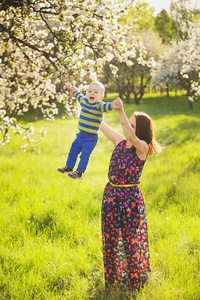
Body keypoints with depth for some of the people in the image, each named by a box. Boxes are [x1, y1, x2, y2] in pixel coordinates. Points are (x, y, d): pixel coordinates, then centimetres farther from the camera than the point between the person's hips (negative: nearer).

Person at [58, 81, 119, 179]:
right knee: (73, 151, 19)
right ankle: (69, 168, 36)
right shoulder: (84, 101, 3)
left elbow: (106, 107, -40)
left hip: (90, 138, -7)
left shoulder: (99, 105, -18)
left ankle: (79, 173, 14)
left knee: (84, 155, 0)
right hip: (80, 135, 8)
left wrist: (112, 105, -62)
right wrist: (74, 92, 44)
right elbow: (79, 96, 26)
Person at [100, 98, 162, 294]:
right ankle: (114, 279, 34)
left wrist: (121, 112, -48)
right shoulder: (119, 141, 2)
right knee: (112, 240, 16)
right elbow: (99, 124, 4)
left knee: (131, 241, 9)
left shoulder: (143, 148, -14)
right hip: (111, 196, 6)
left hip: (131, 199, -5)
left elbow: (131, 137, -35)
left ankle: (133, 281, 28)